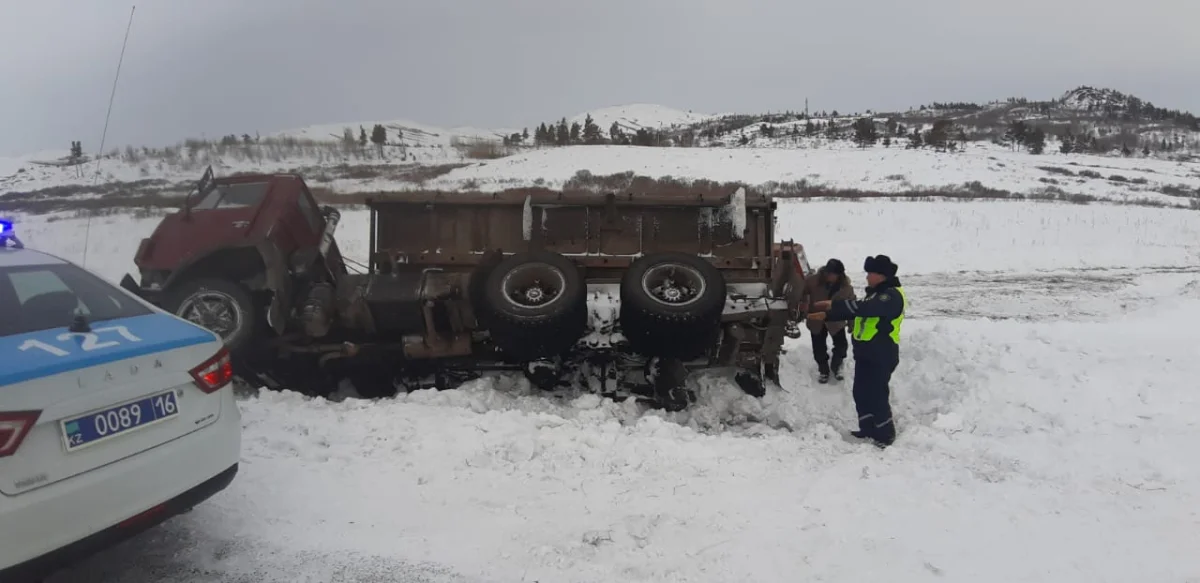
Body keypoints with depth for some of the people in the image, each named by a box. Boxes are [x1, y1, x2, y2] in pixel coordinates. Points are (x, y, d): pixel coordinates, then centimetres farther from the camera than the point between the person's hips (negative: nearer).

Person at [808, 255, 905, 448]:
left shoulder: (892, 296, -17)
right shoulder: (875, 293, 16)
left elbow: (864, 308, -30)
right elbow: (856, 312, 21)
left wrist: (834, 304, -26)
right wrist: (827, 315, 12)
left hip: (881, 355, -9)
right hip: (865, 352, 9)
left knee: (877, 396, -5)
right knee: (861, 393, 13)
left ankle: (885, 435, 8)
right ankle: (869, 430, 26)